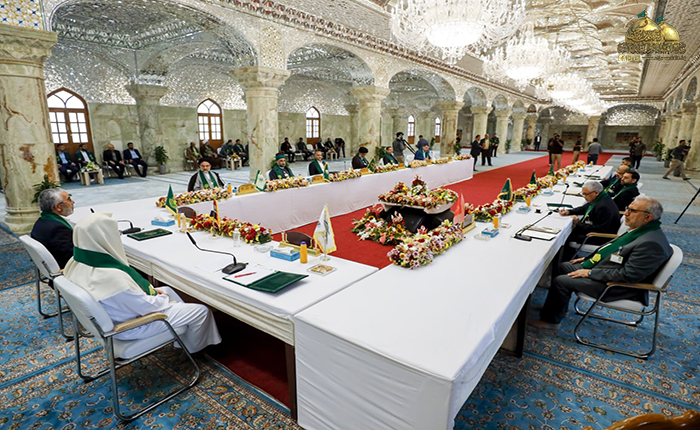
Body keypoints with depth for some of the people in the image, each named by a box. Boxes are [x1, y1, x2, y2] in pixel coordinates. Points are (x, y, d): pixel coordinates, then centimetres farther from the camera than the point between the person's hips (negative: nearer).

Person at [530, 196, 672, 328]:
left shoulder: (652, 243, -27)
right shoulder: (640, 230, 4)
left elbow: (628, 275, -28)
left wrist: (591, 273, -22)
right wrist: (588, 258, 11)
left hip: (616, 287, -10)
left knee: (561, 281, -16)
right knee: (564, 267, 13)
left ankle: (550, 320, 4)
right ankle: (560, 309, 24)